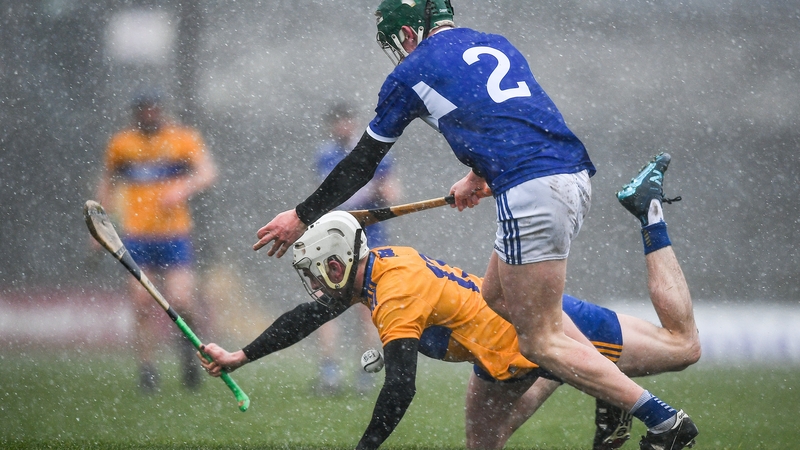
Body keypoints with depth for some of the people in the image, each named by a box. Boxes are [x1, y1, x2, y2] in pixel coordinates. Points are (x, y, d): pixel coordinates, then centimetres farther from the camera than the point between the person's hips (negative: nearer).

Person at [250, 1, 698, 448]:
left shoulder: (413, 72, 7)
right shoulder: (498, 45, 25)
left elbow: (362, 163, 13)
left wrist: (301, 217, 24)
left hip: (532, 193, -8)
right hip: (577, 178, 8)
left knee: (541, 342, -4)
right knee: (494, 307, 19)